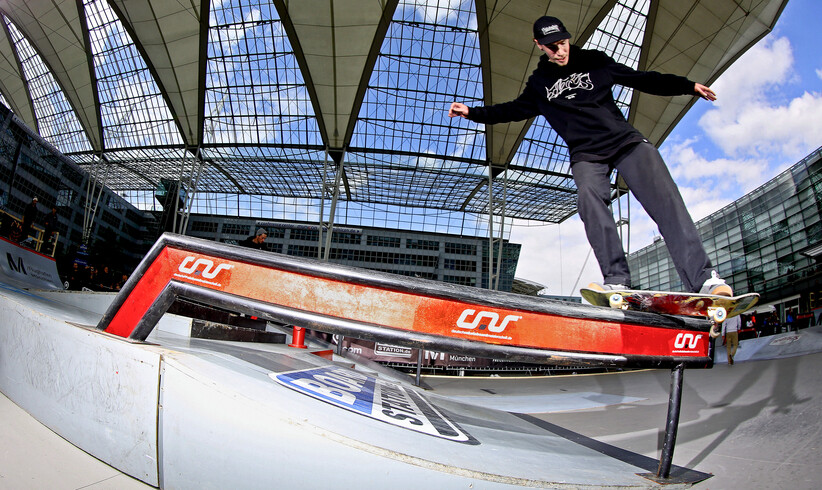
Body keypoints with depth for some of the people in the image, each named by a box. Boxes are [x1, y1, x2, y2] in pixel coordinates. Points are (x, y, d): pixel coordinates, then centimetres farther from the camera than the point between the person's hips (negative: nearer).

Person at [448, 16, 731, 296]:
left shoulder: (595, 61, 16)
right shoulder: (538, 83, 20)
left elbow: (640, 79, 19)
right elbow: (513, 110, 27)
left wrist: (688, 86, 14)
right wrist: (472, 112, 18)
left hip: (626, 140, 0)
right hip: (586, 155, 0)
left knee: (663, 197, -22)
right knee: (589, 197, -32)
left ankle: (703, 279, -27)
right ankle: (616, 281, -37)